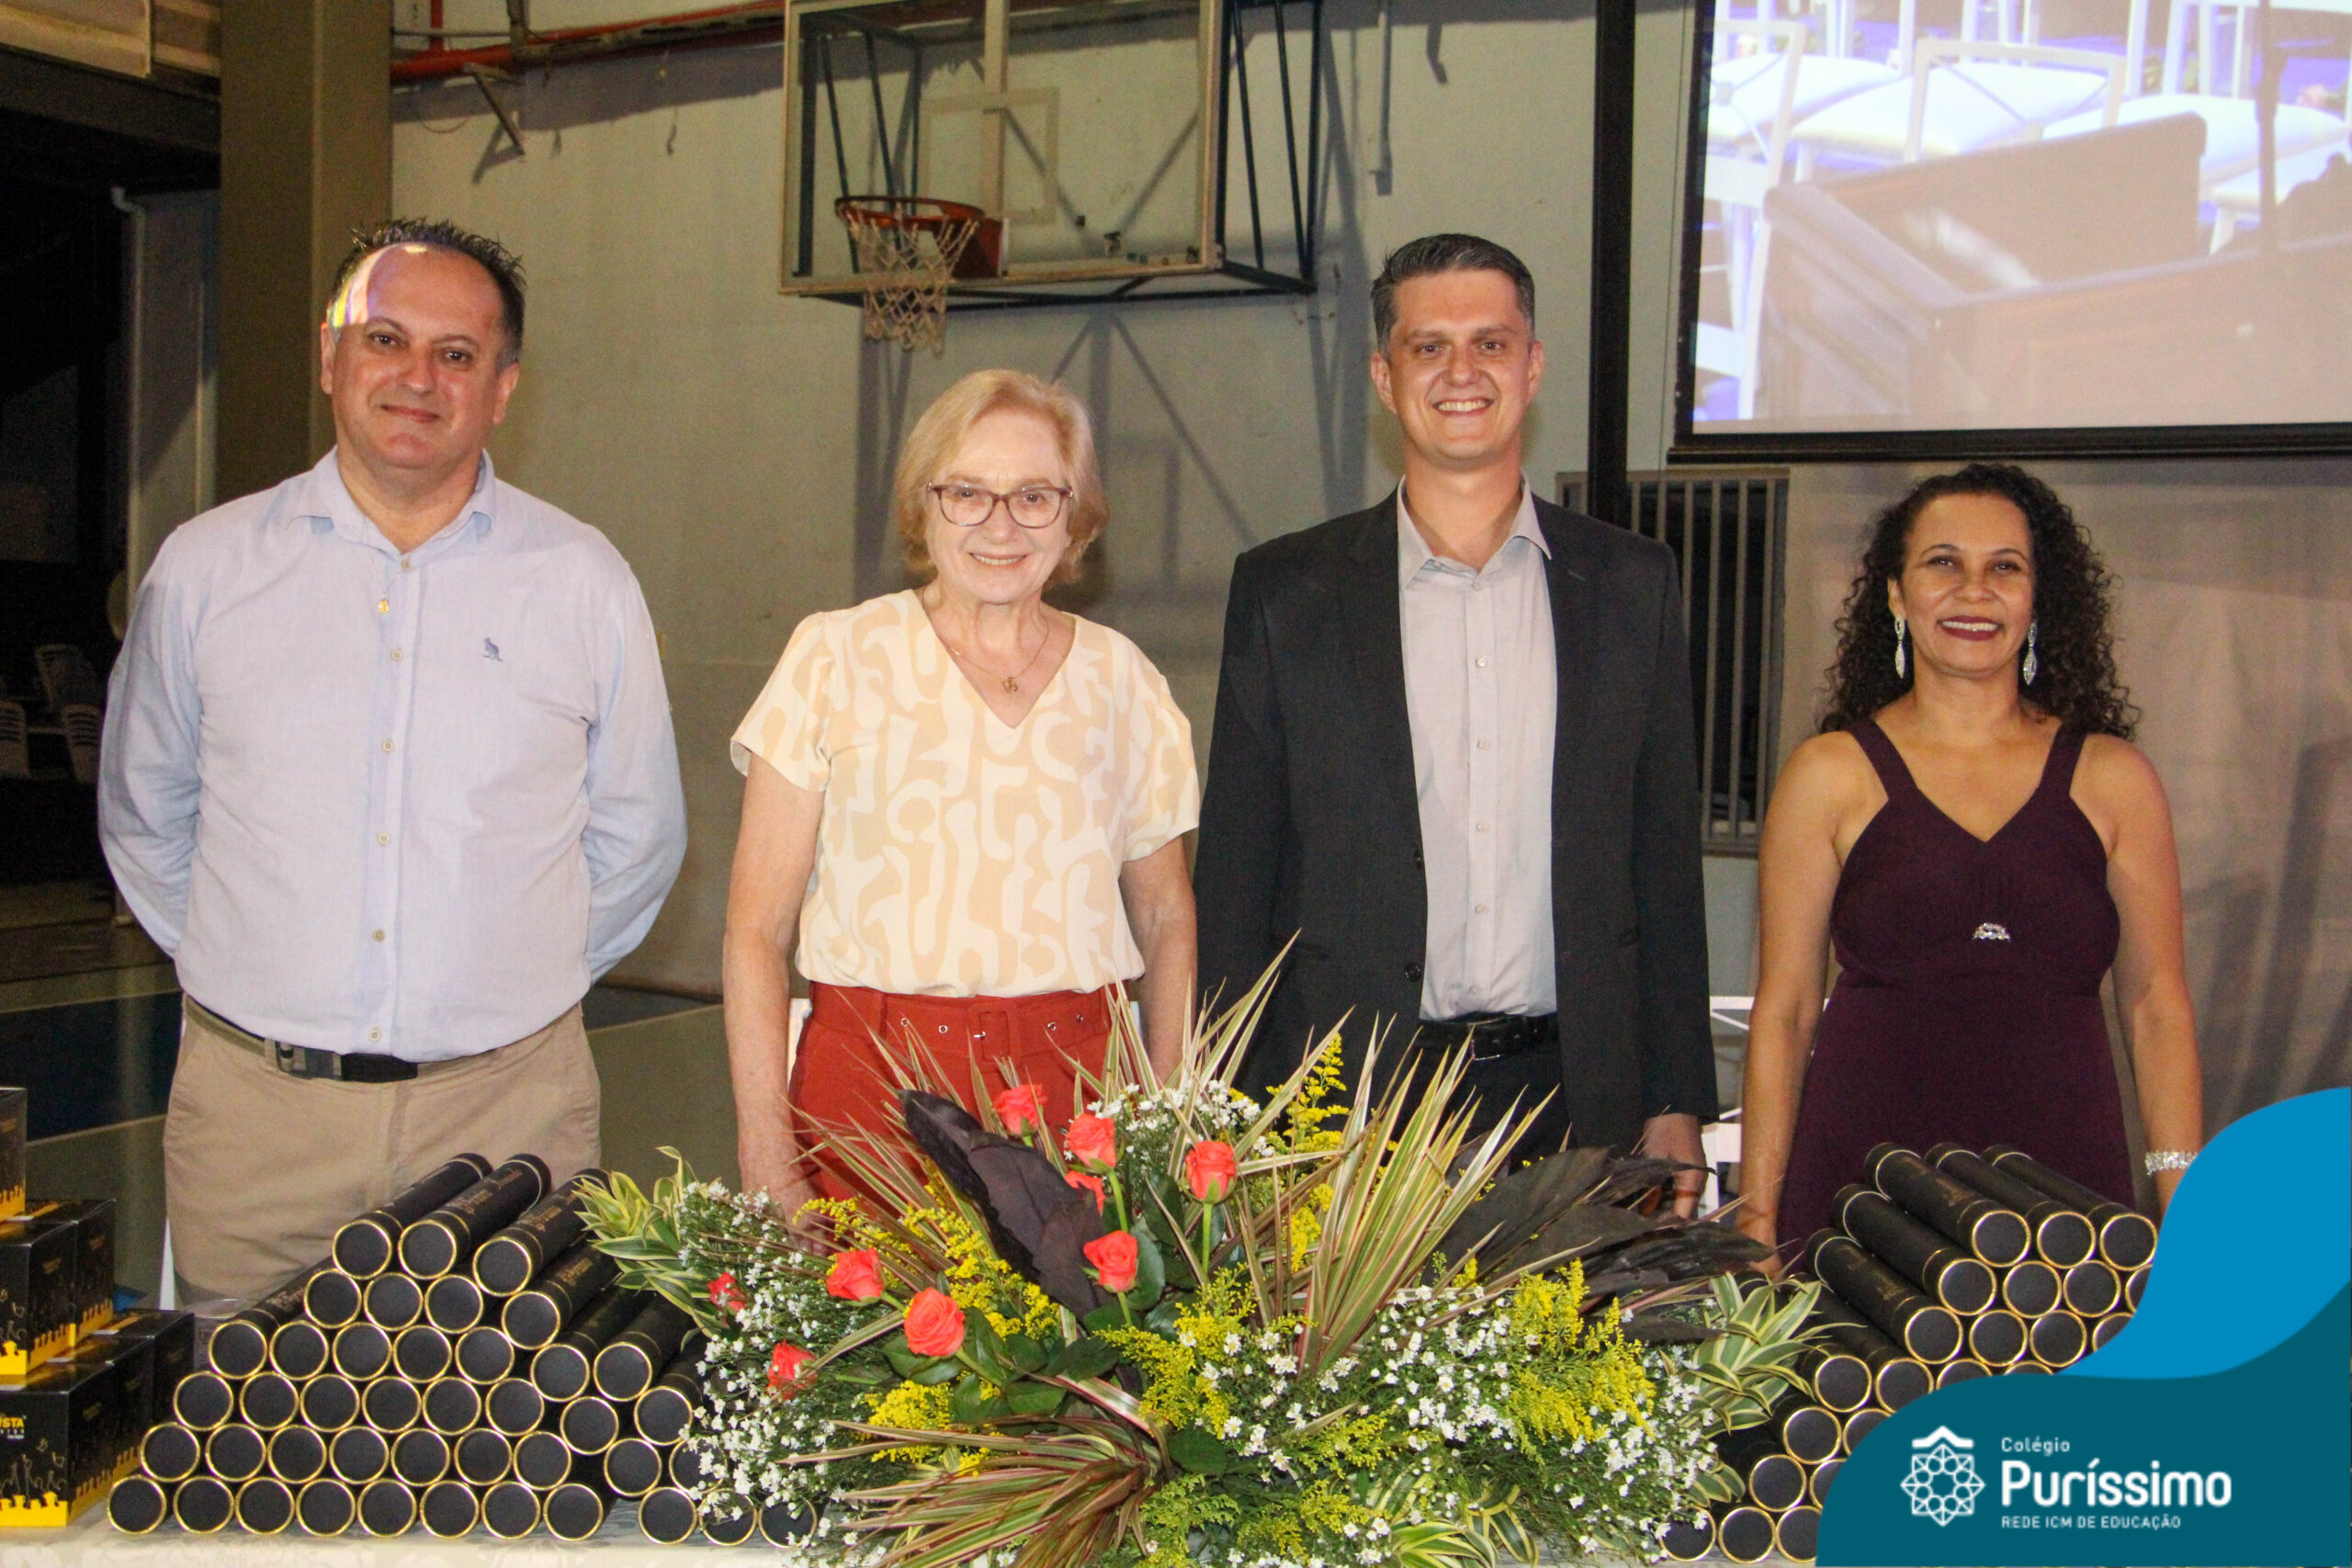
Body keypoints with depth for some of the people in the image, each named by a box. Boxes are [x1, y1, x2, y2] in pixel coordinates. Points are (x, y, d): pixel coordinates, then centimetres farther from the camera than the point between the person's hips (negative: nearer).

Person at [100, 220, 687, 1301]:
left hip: (507, 1110, 0)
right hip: (254, 1105, 1)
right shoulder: (205, 567, 5)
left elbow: (639, 835, 12)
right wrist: (249, 970, 10)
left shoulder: (583, 583, 3)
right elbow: (143, 816, 16)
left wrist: (527, 981, 8)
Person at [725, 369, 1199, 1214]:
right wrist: (769, 1169, -8)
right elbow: (756, 931, 1)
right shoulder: (836, 657, 2)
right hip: (873, 1091, -2)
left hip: (1075, 1092, 2)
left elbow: (1166, 922, 16)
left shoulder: (1119, 677, 9)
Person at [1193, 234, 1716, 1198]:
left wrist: (1676, 1107, 5)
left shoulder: (1630, 584, 7)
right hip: (1349, 1107, -1)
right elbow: (1233, 875, 4)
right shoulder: (1285, 592, 3)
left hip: (1572, 1106, 1)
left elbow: (1666, 860, 9)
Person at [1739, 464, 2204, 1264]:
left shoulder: (2113, 778, 6)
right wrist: (1759, 1212, -1)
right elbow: (1784, 1007, 2)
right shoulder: (1830, 774, 2)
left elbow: (2156, 1004, 8)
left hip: (2063, 1170, 1)